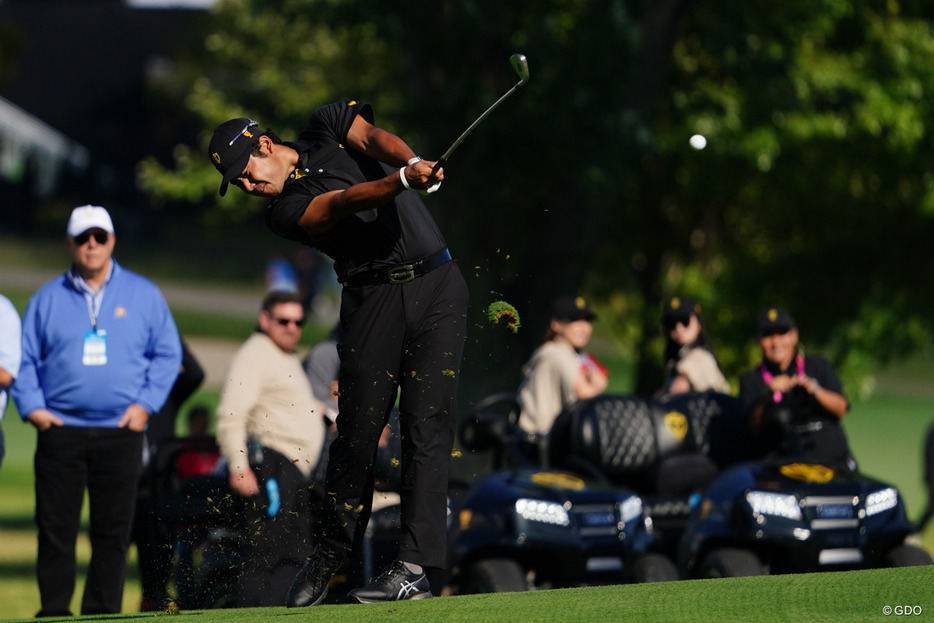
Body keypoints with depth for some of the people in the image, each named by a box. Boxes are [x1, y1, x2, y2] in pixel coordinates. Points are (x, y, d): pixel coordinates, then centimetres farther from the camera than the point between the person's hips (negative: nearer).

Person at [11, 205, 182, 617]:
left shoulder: (143, 295, 10)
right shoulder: (48, 298, 10)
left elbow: (167, 354, 10)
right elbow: (25, 358, 11)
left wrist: (145, 404, -2)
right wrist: (32, 407, -3)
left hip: (120, 432, 0)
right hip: (60, 430, 0)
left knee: (113, 530, 1)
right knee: (55, 528, -3)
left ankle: (102, 613, 7)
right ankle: (54, 612, 3)